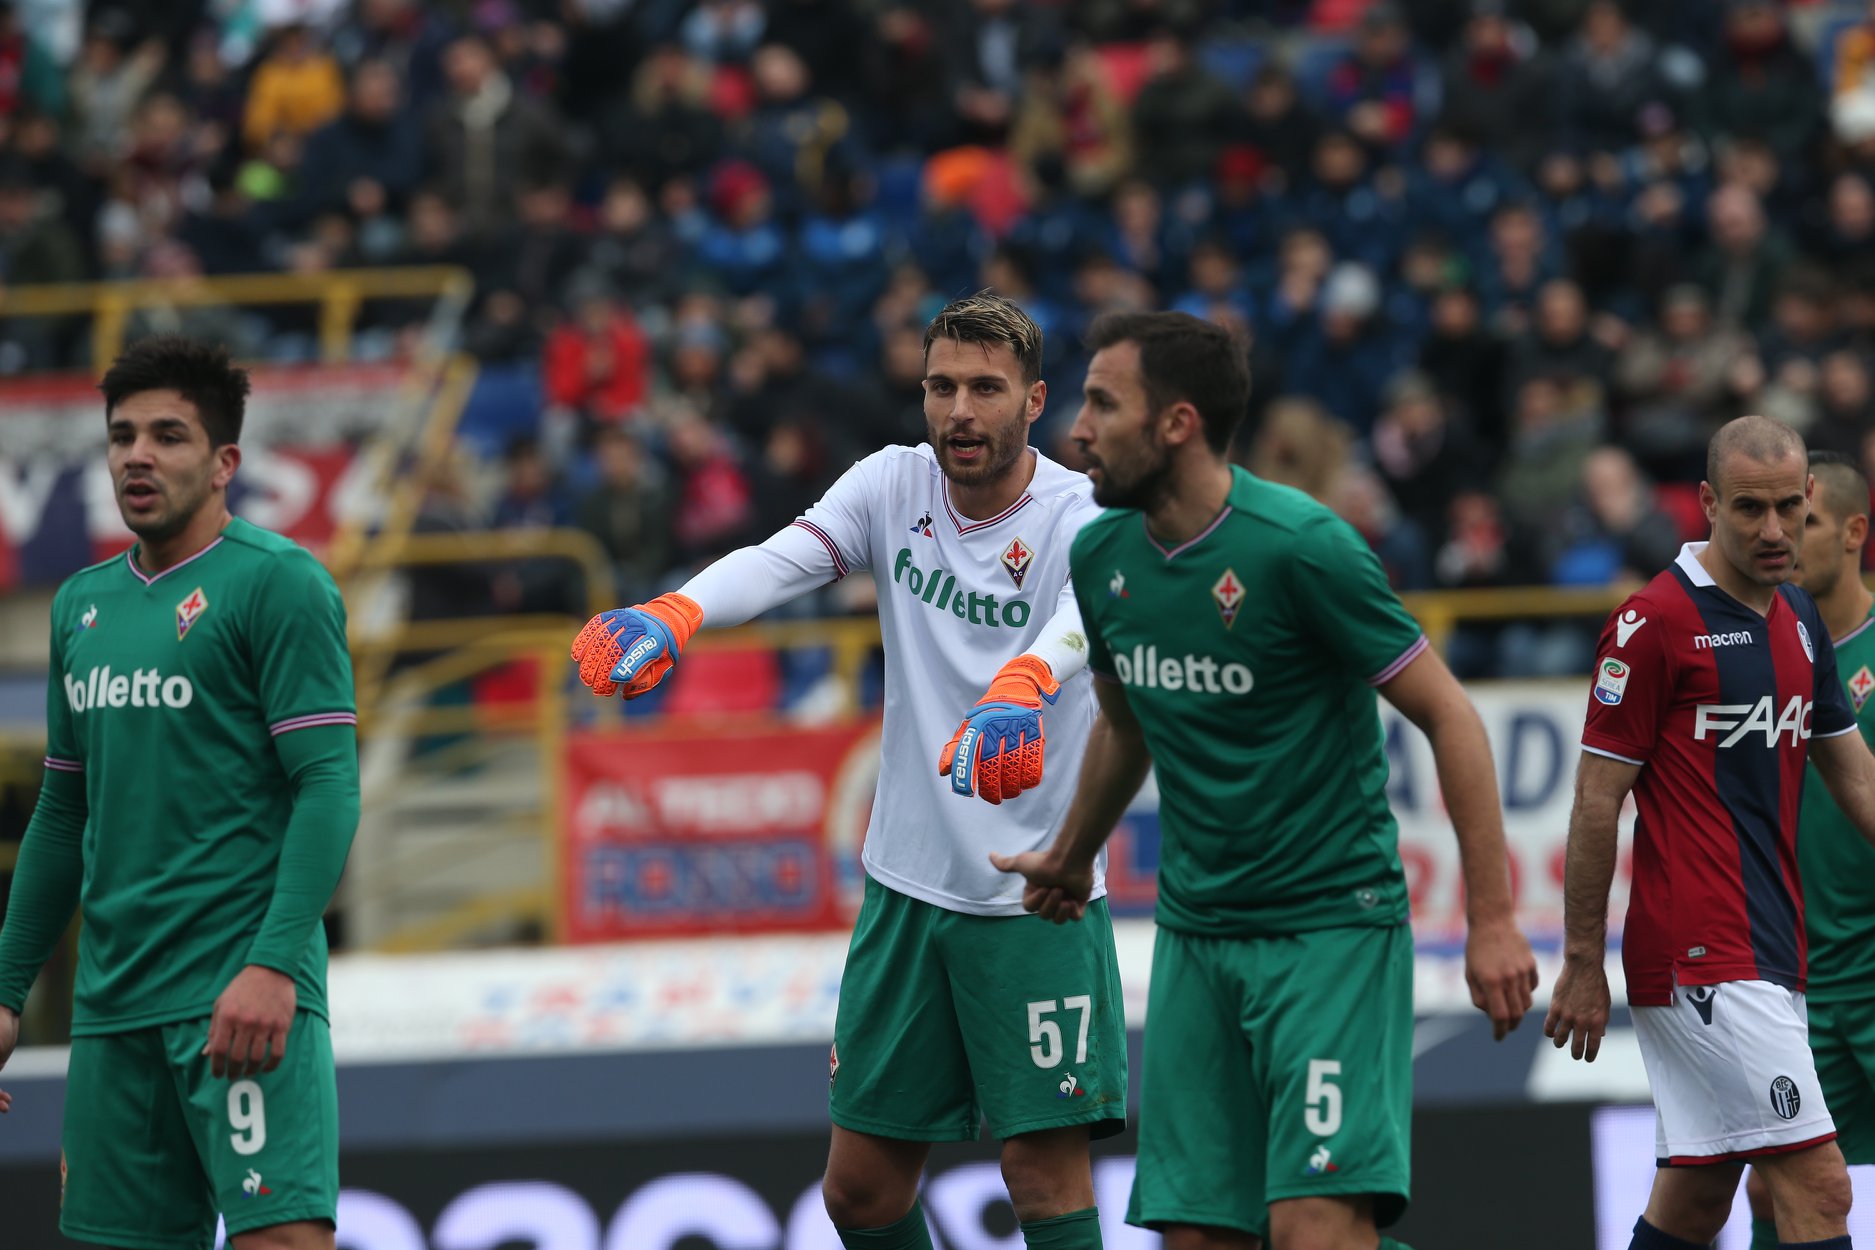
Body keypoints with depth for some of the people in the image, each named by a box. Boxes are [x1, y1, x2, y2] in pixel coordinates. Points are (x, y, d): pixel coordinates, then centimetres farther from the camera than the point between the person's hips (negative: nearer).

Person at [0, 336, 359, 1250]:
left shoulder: (277, 582, -4)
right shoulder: (82, 604, 17)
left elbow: (328, 785, -11)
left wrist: (273, 966, -21)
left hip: (243, 997, -7)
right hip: (112, 1001, 7)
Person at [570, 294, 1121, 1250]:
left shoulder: (1080, 516, -13)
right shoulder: (894, 486, 0)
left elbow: (1089, 609, -36)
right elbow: (783, 558, -17)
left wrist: (1020, 689, -60)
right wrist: (673, 614, -40)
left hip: (1037, 903, -5)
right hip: (906, 884, 5)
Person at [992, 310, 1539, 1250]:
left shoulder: (1298, 547, -17)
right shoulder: (1102, 556, 3)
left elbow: (1448, 716, -12)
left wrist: (1491, 919, -15)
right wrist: (1072, 856, 38)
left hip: (1332, 925, -6)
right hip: (1194, 929, 7)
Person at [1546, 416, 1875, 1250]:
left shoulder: (1798, 620, 14)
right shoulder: (1658, 621, -10)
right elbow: (1597, 797, -8)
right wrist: (1582, 962, -8)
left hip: (1770, 954, 8)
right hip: (1699, 955, -8)